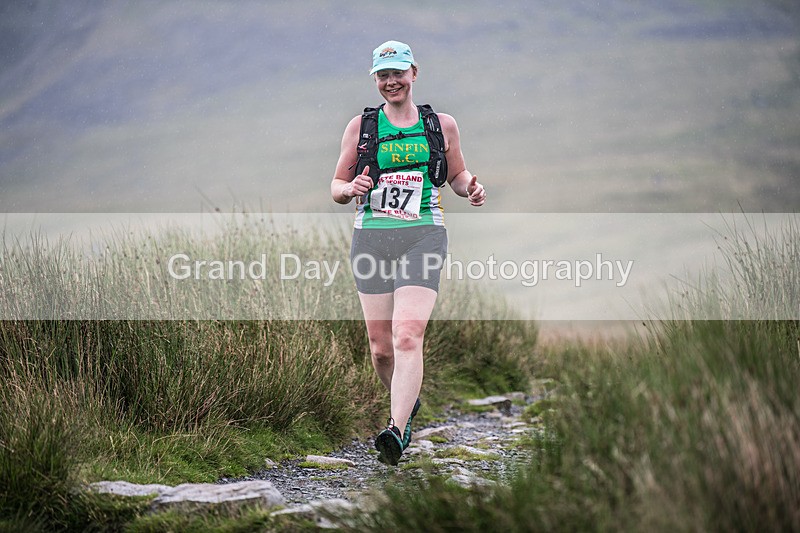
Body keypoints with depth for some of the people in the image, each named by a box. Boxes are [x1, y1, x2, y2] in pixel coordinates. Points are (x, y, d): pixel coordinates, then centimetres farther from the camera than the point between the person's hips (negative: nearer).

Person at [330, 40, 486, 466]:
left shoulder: (442, 125, 9)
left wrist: (470, 188, 0)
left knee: (407, 336, -19)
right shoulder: (361, 126, 10)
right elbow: (336, 187, 13)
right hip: (371, 236, 2)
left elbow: (457, 174, 23)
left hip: (422, 236, -2)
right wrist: (352, 188, -10)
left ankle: (396, 430, -25)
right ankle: (406, 403, 32)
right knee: (380, 347, 3)